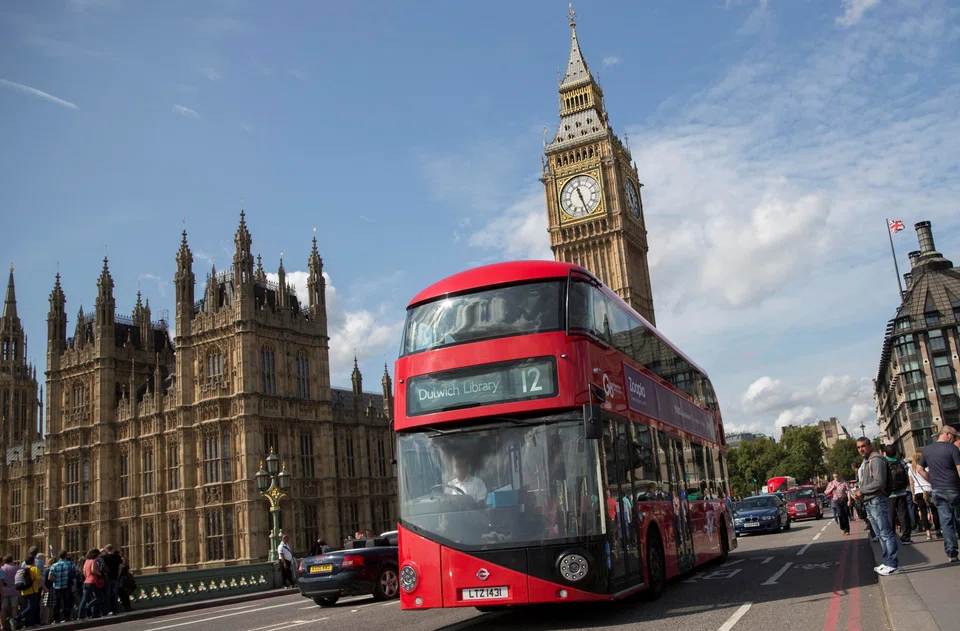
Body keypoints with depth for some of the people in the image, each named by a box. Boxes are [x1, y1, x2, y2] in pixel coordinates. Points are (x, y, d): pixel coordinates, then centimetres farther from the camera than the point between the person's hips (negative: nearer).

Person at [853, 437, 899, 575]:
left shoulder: (876, 460, -11)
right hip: (868, 503, 10)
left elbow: (879, 482, -19)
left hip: (877, 501, -10)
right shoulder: (865, 463, 20)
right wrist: (858, 492, 6)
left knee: (886, 534, -7)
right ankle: (888, 562, 20)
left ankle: (893, 565, -5)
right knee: (880, 535, 13)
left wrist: (861, 491, -12)